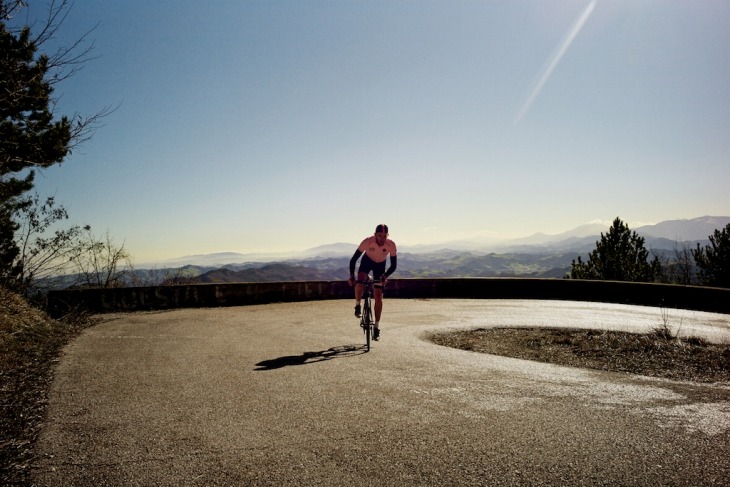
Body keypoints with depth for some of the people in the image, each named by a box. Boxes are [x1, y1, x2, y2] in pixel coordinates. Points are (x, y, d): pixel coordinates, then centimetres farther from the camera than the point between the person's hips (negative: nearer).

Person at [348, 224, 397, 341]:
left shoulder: (391, 245, -31)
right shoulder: (367, 242, -34)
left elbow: (394, 265, -20)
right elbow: (353, 259, -26)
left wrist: (385, 276, -36)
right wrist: (351, 276, -35)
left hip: (380, 264, 1)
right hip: (367, 261, -1)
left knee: (378, 297, -5)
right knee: (359, 284, -31)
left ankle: (377, 327, 5)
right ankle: (357, 306, 0)